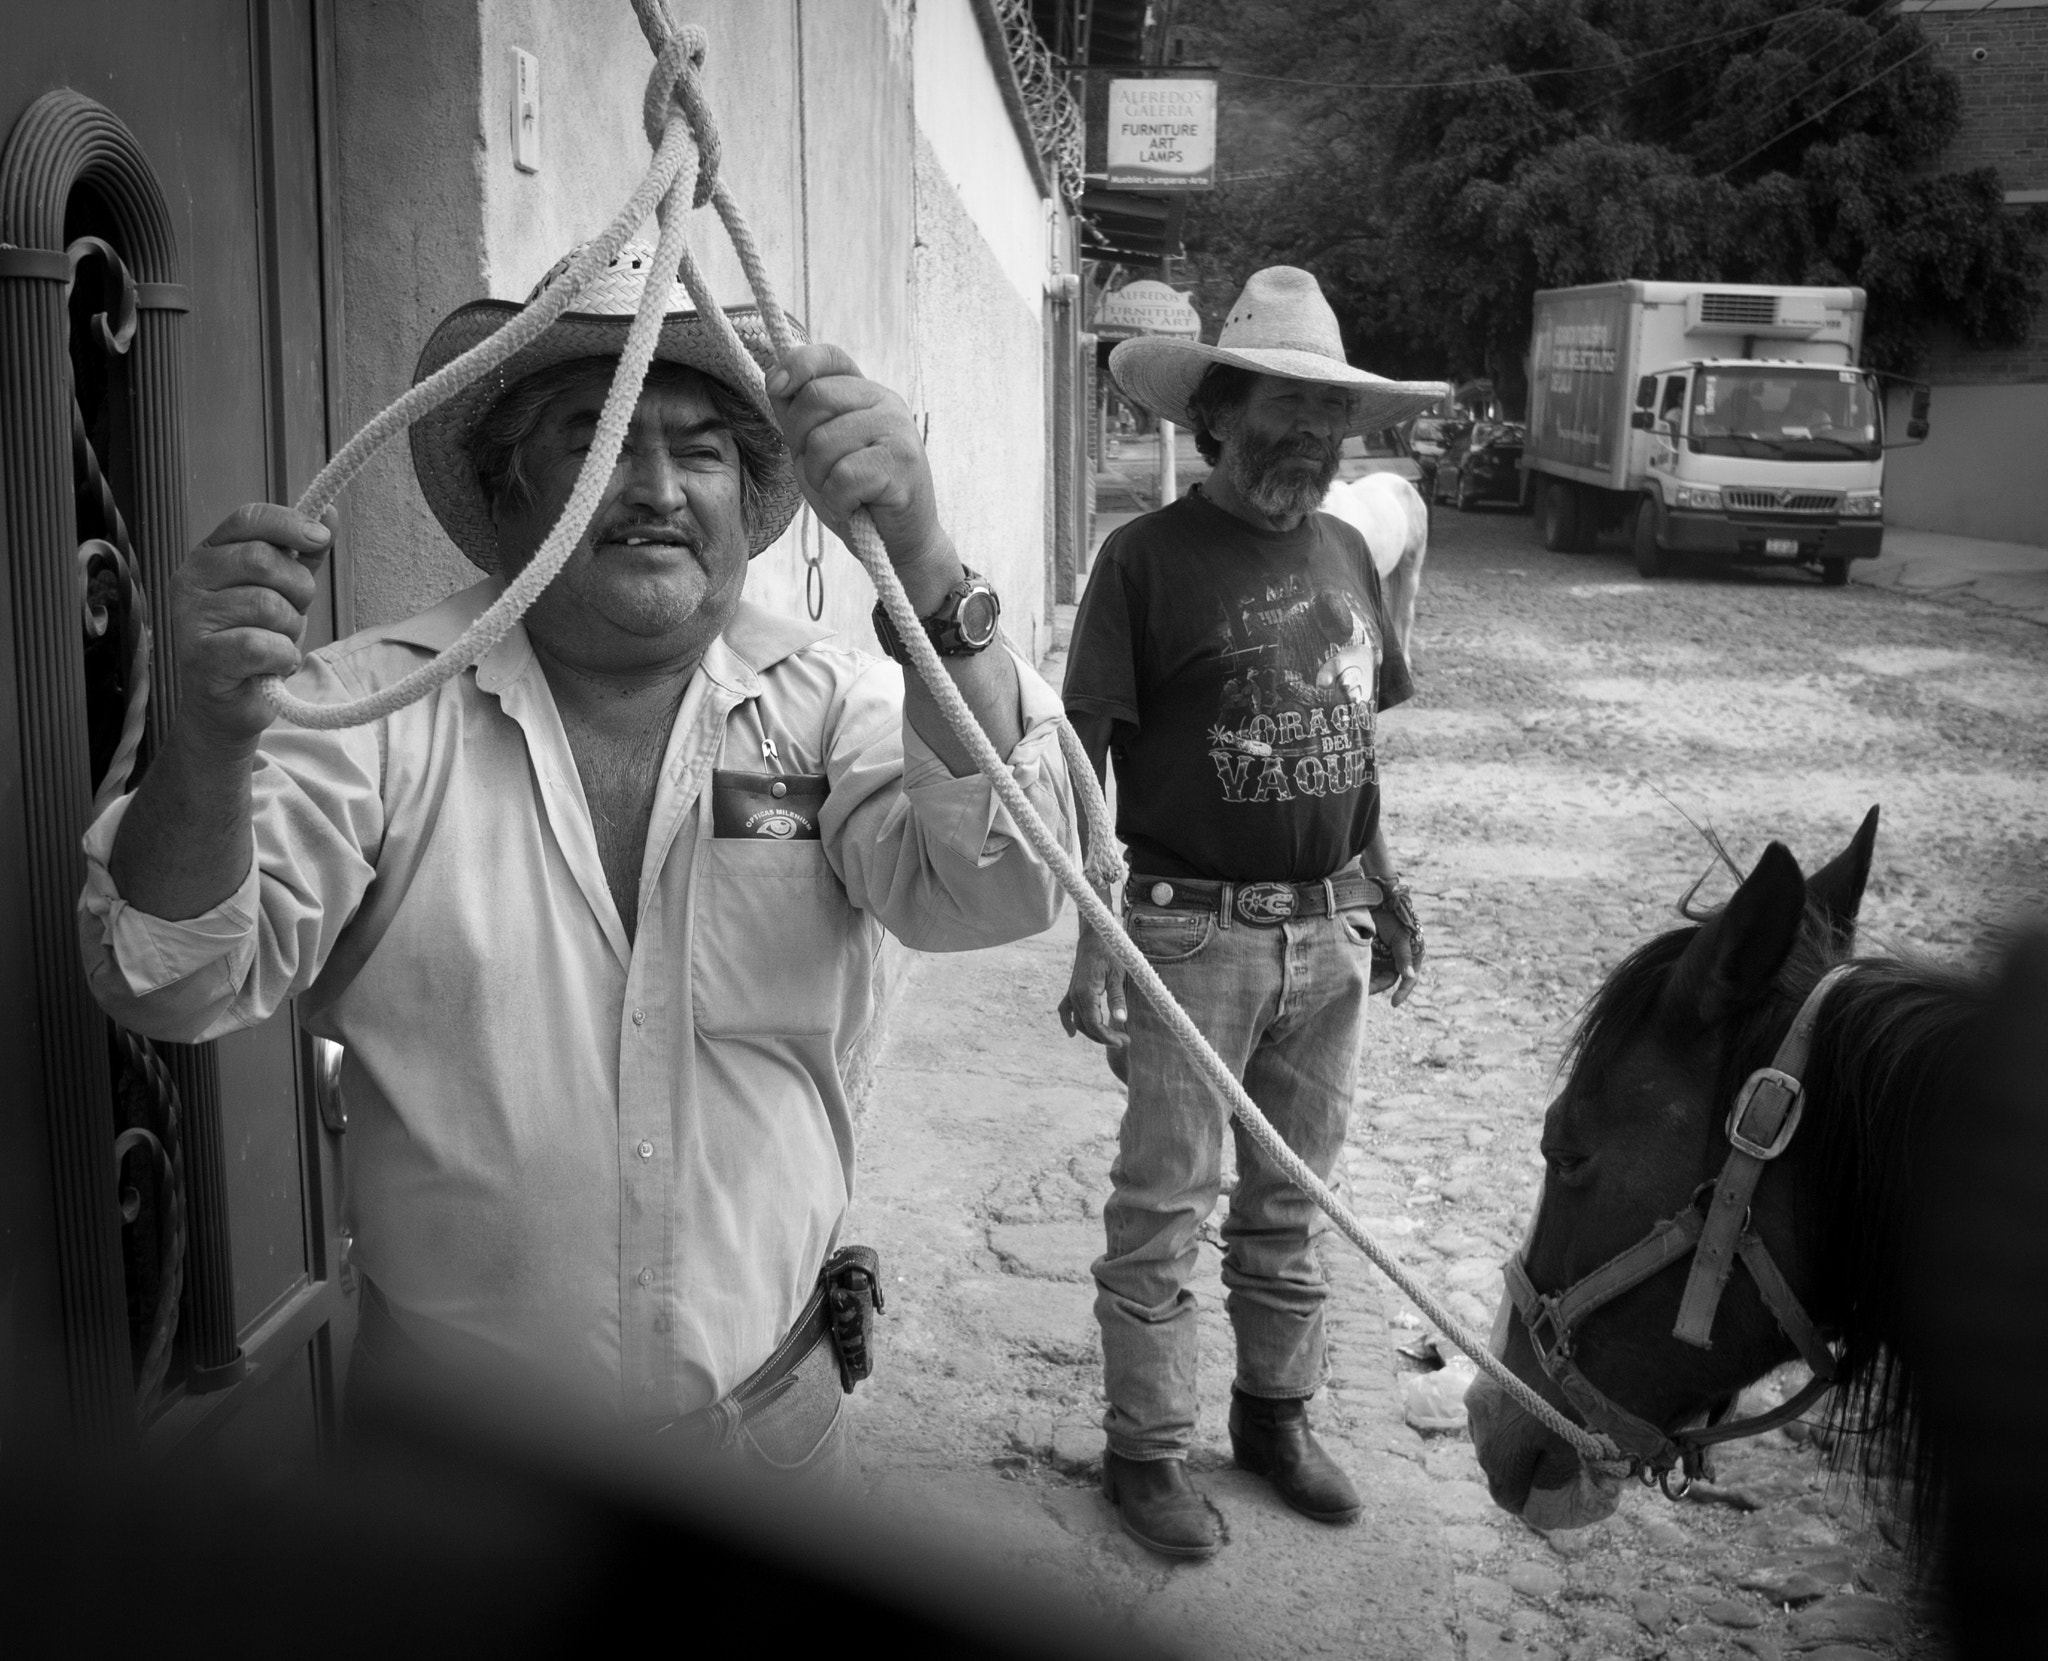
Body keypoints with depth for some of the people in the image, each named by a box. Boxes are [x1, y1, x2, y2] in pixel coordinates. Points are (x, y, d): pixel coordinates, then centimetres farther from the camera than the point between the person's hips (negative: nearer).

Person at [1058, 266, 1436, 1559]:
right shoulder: (1148, 558, -10)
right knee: (1165, 1204, 5)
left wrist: (1383, 884, 15)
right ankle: (1147, 1449, 20)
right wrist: (1091, 942, -18)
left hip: (1329, 929, 6)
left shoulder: (1347, 554, 8)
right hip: (1194, 930, -5)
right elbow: (1083, 758, -12)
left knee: (1293, 1199, 17)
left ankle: (1278, 1414, 35)